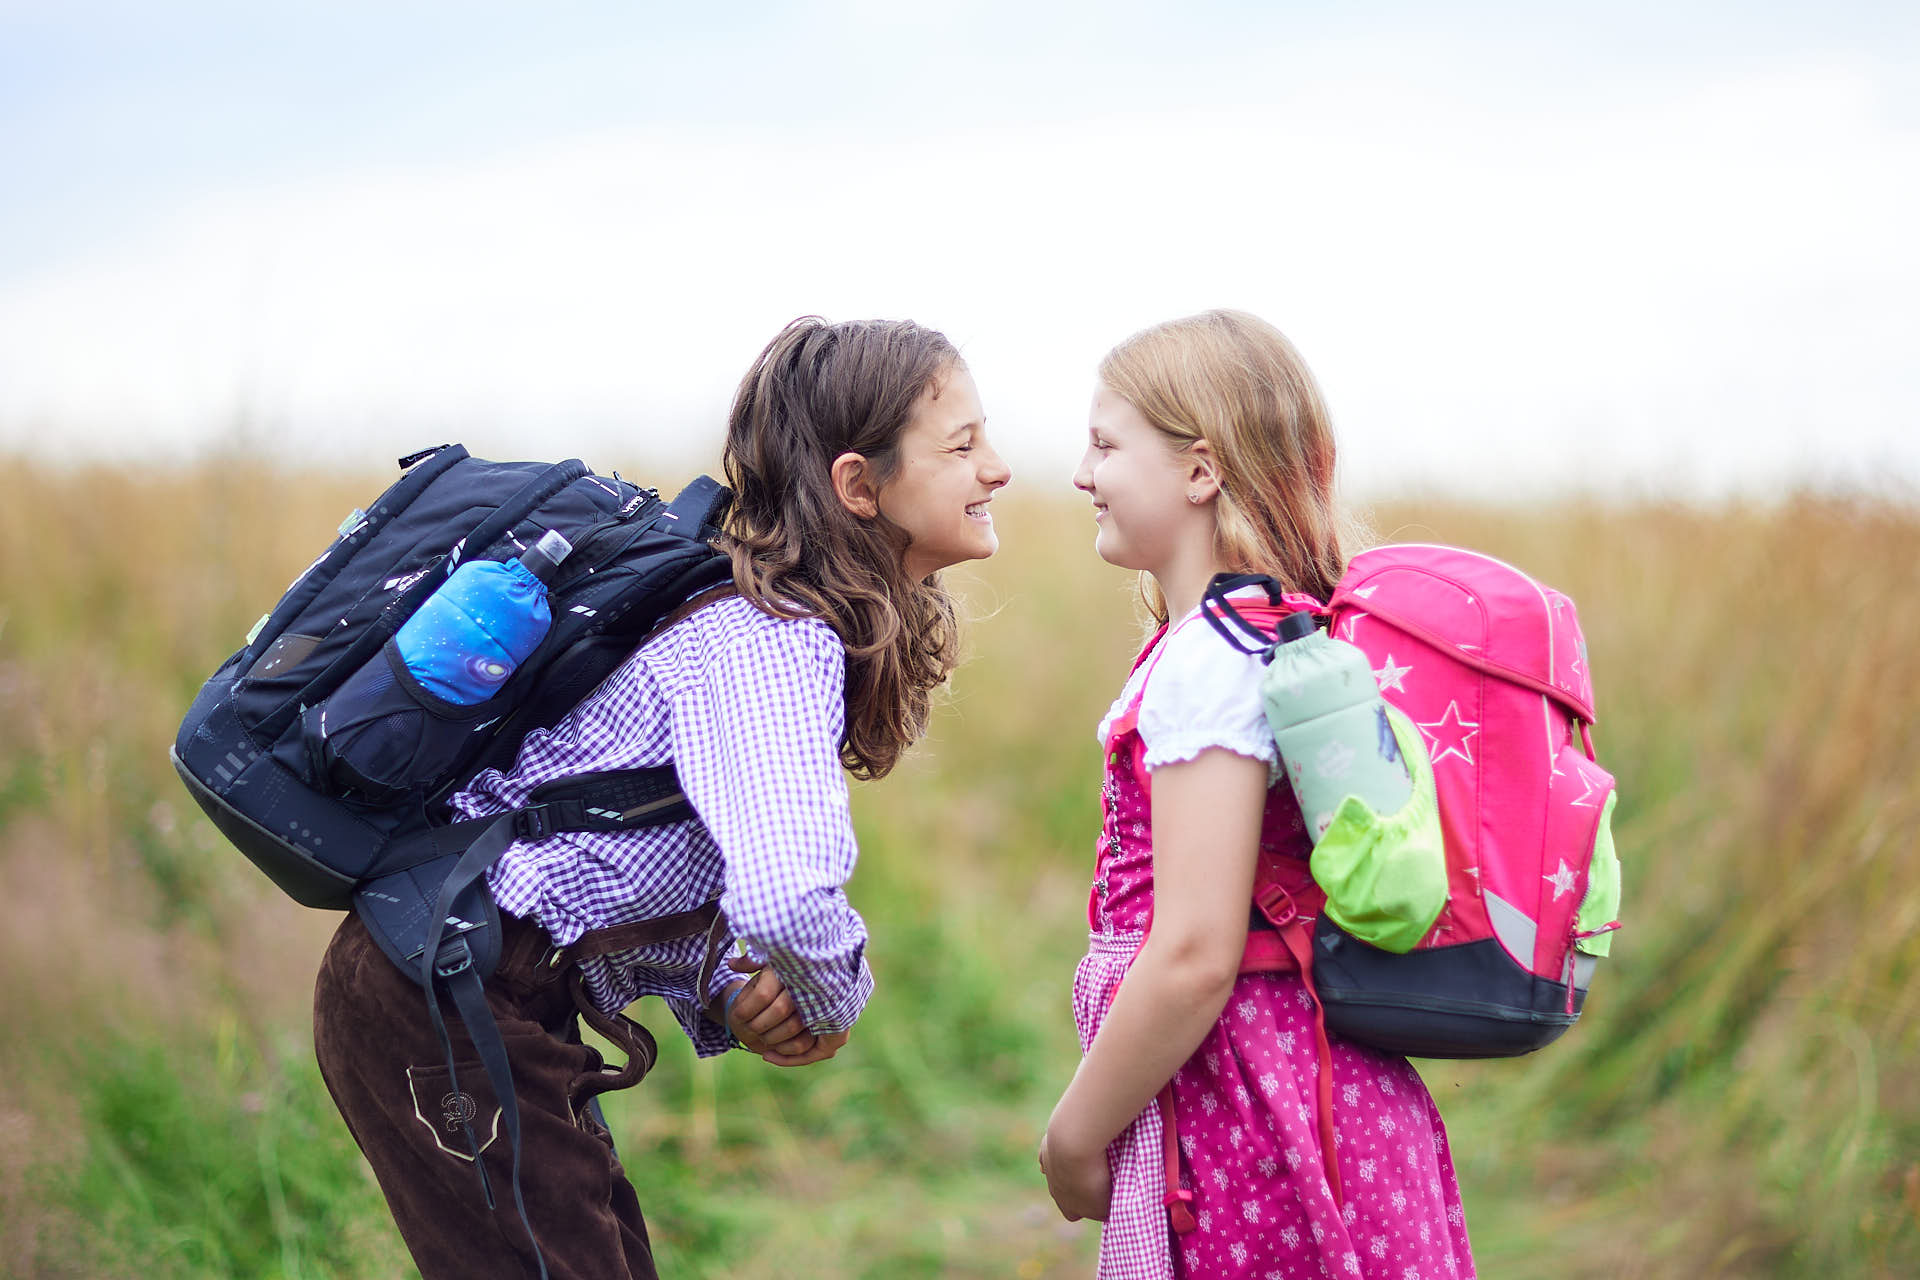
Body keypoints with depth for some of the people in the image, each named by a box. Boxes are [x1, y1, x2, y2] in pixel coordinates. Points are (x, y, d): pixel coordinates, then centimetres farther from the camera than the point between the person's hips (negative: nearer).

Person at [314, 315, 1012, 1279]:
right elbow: (786, 897, -38)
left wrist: (729, 1000, -1)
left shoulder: (786, 630, 10)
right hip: (451, 1009, -10)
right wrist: (833, 1002, -16)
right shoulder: (769, 644, -22)